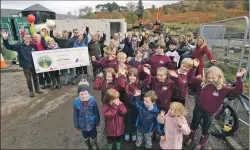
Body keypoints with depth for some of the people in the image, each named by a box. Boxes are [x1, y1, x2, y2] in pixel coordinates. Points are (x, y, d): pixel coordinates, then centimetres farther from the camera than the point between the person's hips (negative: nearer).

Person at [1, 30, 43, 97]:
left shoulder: (33, 45, 4)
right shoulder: (19, 46, 0)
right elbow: (9, 46, -4)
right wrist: (5, 39, -20)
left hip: (34, 65, 2)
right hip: (26, 66, -1)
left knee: (35, 77, 14)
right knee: (28, 79, 7)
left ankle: (37, 89, 28)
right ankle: (31, 91, 20)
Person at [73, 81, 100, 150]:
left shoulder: (92, 100, -26)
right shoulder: (76, 102, -24)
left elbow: (96, 112, -11)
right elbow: (75, 115, -10)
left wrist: (97, 122, 0)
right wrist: (77, 126, 0)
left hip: (92, 124, -1)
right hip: (83, 125, 1)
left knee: (93, 137, 25)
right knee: (85, 138, 29)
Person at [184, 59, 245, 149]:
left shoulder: (223, 88, -15)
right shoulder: (201, 83, -10)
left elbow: (238, 91, -21)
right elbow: (191, 78, -5)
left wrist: (239, 78, -32)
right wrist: (194, 67, -14)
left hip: (209, 113, -1)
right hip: (198, 109, 2)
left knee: (205, 129, 21)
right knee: (194, 125, 22)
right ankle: (190, 138, 47)